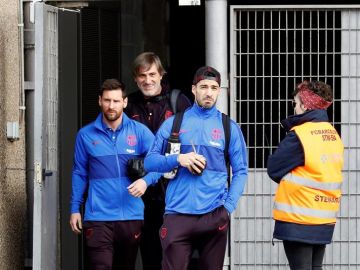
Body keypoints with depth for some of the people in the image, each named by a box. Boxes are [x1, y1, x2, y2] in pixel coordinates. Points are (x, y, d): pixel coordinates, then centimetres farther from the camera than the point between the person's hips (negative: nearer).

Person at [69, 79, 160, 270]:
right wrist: (75, 208, 6)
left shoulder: (140, 132, 1)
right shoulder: (86, 135, 3)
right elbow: (79, 173, 8)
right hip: (98, 217, -1)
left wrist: (146, 180, -20)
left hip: (131, 216, 1)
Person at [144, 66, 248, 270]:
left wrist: (229, 205, -3)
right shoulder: (173, 123, 9)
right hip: (178, 214, -1)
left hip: (214, 215, 1)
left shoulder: (229, 127, 9)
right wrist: (178, 159, -9)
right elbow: (150, 161, 8)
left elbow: (240, 171, 9)